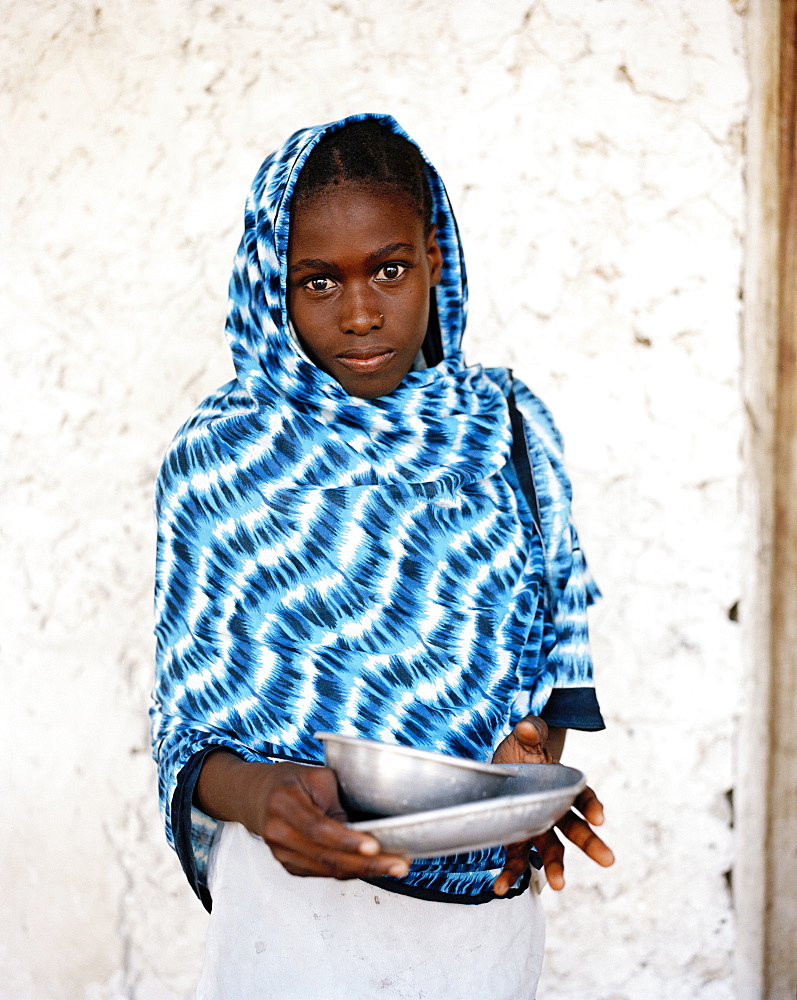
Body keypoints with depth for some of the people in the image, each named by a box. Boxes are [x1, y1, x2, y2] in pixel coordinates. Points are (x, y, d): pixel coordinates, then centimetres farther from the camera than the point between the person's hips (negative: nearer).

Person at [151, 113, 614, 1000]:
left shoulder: (510, 428, 1)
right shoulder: (219, 460, -7)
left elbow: (555, 643, 8)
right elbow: (190, 729, -6)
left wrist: (536, 760, -12)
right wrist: (260, 795, -27)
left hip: (487, 892, 3)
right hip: (302, 895, -3)